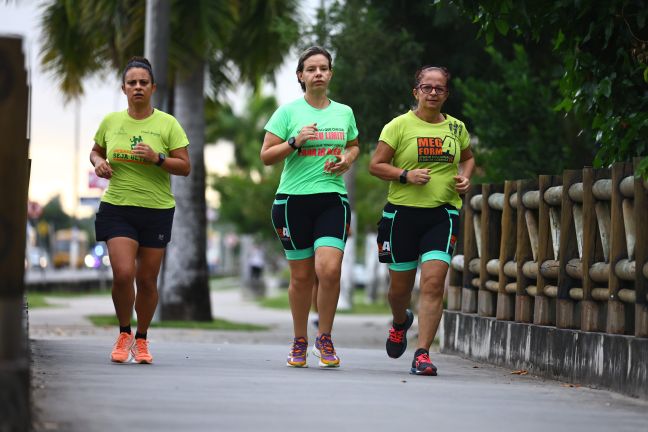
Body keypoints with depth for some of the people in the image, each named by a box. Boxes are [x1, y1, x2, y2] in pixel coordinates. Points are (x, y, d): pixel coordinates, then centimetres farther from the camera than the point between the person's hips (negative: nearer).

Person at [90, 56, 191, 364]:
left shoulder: (168, 124, -1)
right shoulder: (110, 122, 5)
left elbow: (185, 167, -3)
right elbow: (95, 151, 22)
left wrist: (157, 158, -20)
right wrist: (98, 163, -1)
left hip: (157, 210, 0)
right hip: (117, 208, 0)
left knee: (147, 279, 4)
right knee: (123, 273, -15)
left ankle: (141, 339, 24)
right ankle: (123, 334, 8)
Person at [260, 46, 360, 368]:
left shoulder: (344, 112, 11)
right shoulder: (288, 112, 2)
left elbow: (353, 146, 28)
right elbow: (266, 156, 0)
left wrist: (347, 160, 5)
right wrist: (295, 141, -15)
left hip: (332, 199, 1)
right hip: (294, 199, -1)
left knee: (329, 269, -16)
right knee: (302, 276, 3)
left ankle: (324, 339, 2)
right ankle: (299, 342, 21)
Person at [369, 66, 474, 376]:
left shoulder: (456, 128, 9)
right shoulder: (399, 125, -1)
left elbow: (467, 158, 27)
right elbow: (375, 165, -1)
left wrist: (465, 177, 6)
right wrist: (406, 175, -16)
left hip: (443, 214, 1)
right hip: (403, 211, -1)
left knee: (433, 282, -15)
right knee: (400, 285, 10)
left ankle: (422, 354, -13)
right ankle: (400, 322, 46)